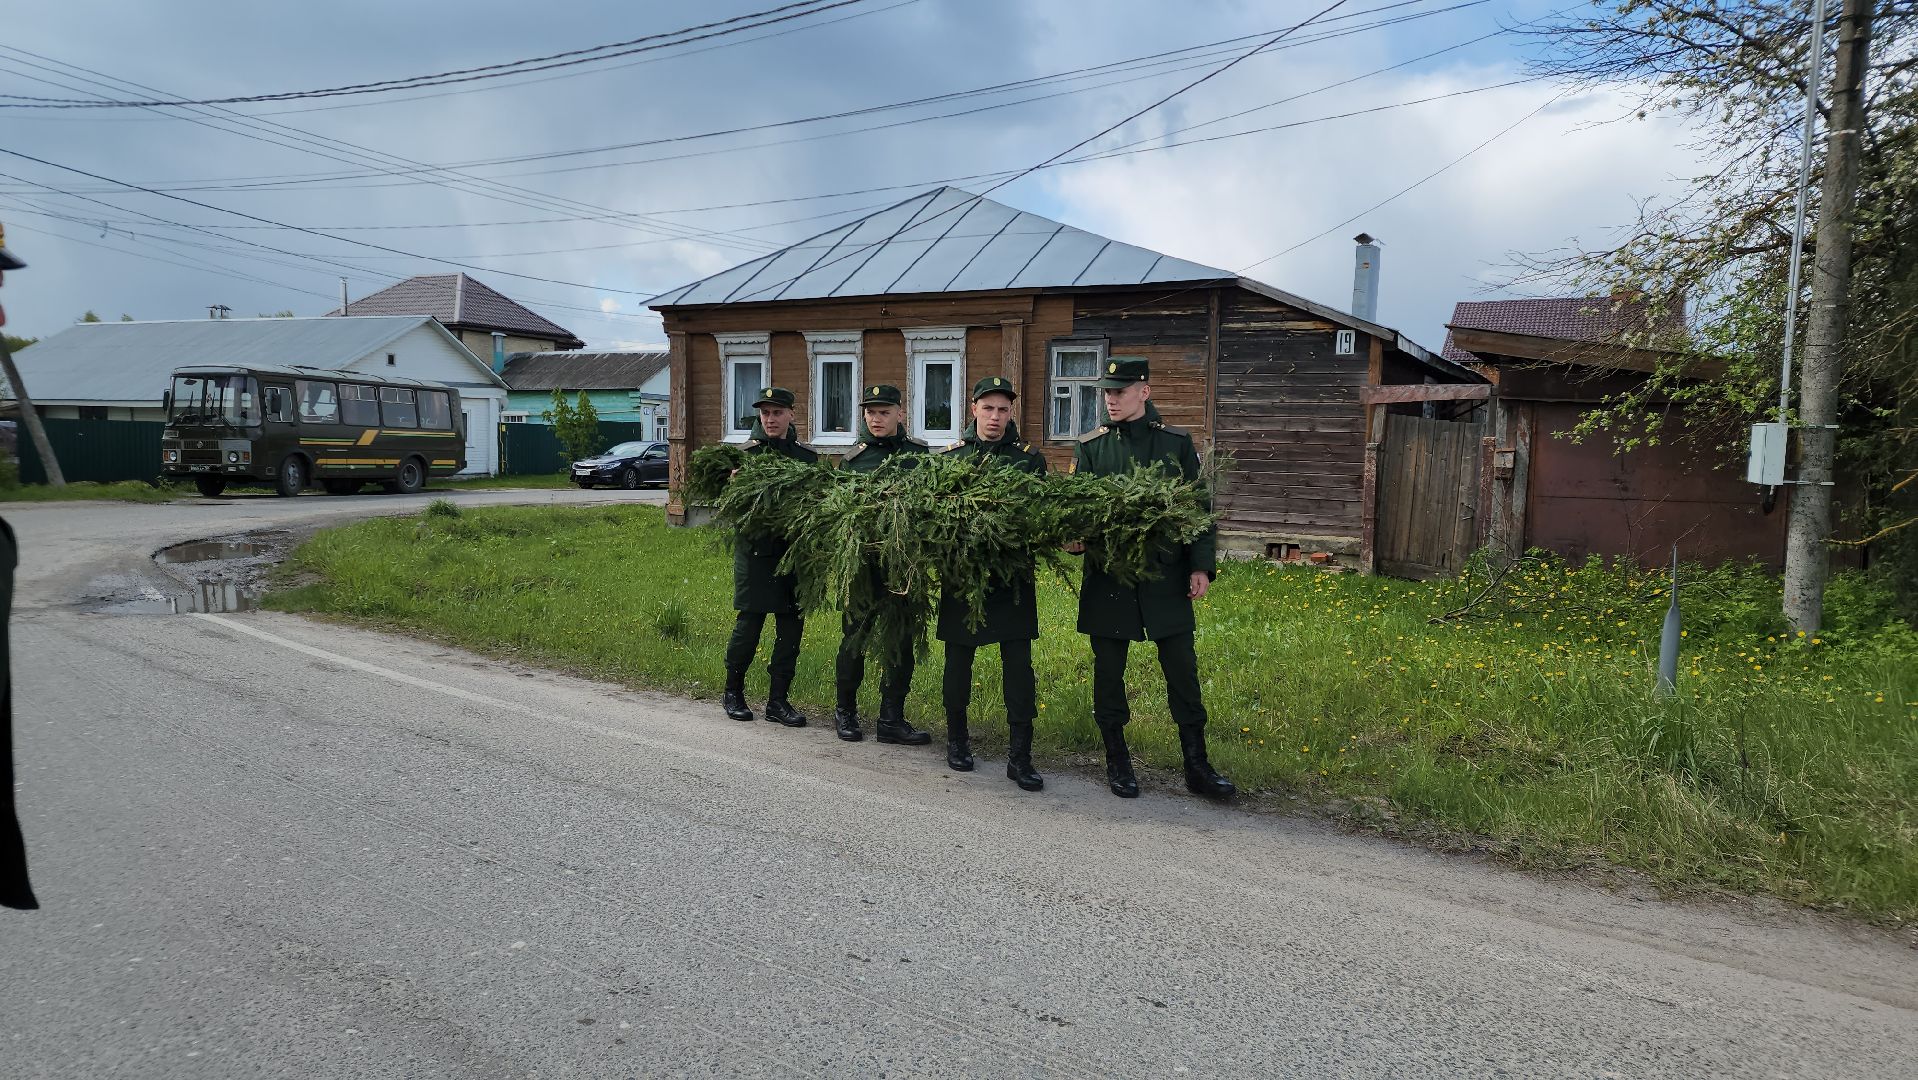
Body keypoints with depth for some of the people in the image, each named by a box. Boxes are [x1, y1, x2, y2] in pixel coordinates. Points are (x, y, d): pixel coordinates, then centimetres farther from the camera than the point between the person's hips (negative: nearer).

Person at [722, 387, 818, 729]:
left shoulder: (806, 456, 9)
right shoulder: (745, 454, 0)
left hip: (796, 554, 4)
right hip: (756, 552, -3)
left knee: (791, 627, 5)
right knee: (749, 624, 0)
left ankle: (778, 701, 16)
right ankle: (733, 691, 21)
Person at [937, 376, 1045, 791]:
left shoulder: (1030, 458, 4)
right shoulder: (950, 456, 6)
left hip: (1013, 580, -1)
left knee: (1019, 666, -2)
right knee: (958, 660, 11)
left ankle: (1019, 757, 4)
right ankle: (957, 740, 29)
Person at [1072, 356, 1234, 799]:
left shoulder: (1177, 443, 3)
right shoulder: (1089, 447, 3)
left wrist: (1201, 565, -3)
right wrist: (1076, 537, -22)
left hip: (1167, 576, 0)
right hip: (1108, 576, 0)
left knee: (1182, 668, 4)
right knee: (1108, 669, 7)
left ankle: (1197, 766, 15)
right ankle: (1117, 763, 21)